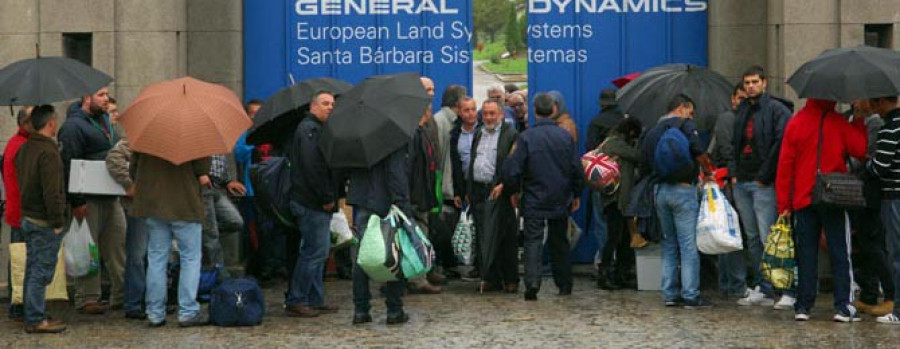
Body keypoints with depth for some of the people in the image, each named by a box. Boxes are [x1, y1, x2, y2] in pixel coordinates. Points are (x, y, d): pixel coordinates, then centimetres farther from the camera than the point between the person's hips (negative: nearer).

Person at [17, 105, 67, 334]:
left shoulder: (24, 149, 10)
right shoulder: (48, 152, -20)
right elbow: (51, 192, -22)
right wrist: (57, 222, -17)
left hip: (28, 218, 9)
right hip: (44, 222, -9)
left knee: (32, 270, 15)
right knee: (41, 272, -4)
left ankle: (33, 316, 23)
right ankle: (36, 321, -1)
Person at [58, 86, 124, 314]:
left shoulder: (105, 122, 17)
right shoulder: (73, 126, -11)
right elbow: (68, 165, -16)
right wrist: (76, 201, -20)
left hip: (111, 198, 8)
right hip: (88, 201, -8)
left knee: (118, 247, 8)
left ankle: (121, 295, 14)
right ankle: (86, 299, 3)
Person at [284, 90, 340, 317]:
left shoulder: (318, 129, 22)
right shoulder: (309, 129, -12)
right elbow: (312, 167, -21)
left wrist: (330, 197, 11)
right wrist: (326, 198, -19)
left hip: (319, 204, 11)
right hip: (312, 203, -11)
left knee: (319, 251, 13)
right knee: (316, 250, -9)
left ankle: (315, 301, 18)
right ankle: (295, 301, -5)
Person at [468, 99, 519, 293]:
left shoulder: (511, 134, -3)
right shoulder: (478, 134, 19)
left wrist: (503, 185, -18)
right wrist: (469, 190, 15)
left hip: (498, 192, -7)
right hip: (478, 192, 7)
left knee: (495, 236, -9)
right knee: (483, 238, 5)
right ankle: (492, 278, 10)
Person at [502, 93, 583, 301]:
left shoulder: (526, 137, -10)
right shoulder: (565, 136, -2)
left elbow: (513, 169, -10)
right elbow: (576, 168, 3)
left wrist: (513, 191, 6)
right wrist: (576, 194, 15)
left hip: (534, 200, -3)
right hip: (560, 200, 3)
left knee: (533, 240, -3)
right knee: (559, 241, 14)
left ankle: (532, 282, -20)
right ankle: (564, 285, 19)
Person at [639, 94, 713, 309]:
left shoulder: (654, 131, 13)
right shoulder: (685, 125, -6)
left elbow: (646, 159, 14)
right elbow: (700, 154, -11)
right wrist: (707, 172, 8)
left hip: (660, 190, 7)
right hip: (682, 189, -7)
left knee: (669, 243, 14)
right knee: (688, 245, -3)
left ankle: (670, 293, 14)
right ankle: (691, 296, -4)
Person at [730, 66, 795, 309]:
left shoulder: (777, 109, -6)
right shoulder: (742, 111, 18)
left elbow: (780, 144, -14)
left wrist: (764, 176, -14)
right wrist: (733, 172, 10)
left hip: (764, 184, -8)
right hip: (742, 183, 8)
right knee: (753, 239, 10)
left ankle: (788, 291, -9)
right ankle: (763, 290, 15)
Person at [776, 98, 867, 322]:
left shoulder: (795, 123, 1)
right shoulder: (839, 123, -7)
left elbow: (785, 164, 1)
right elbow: (862, 150, -4)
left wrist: (784, 203, 5)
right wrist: (859, 122, 7)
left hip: (802, 201, 2)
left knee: (806, 255, 7)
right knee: (840, 254, 4)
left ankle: (803, 306, 6)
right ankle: (843, 306, -1)